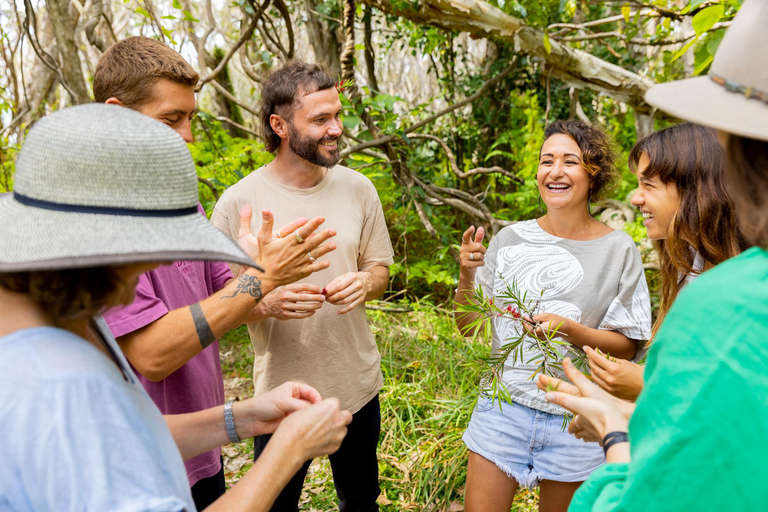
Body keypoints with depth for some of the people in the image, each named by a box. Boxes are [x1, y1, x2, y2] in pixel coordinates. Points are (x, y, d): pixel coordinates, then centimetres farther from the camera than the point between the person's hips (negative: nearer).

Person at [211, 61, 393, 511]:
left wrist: (364, 282, -16)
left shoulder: (358, 188, -2)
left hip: (358, 383, 3)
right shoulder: (239, 202, -14)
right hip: (282, 391, -3)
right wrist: (266, 303, -27)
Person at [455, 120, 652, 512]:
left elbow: (627, 346, -4)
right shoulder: (511, 238, -2)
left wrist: (568, 329, -22)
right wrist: (467, 274, -15)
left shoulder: (618, 249, -7)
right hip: (503, 407, 1)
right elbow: (467, 326, 3)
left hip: (576, 419, -1)